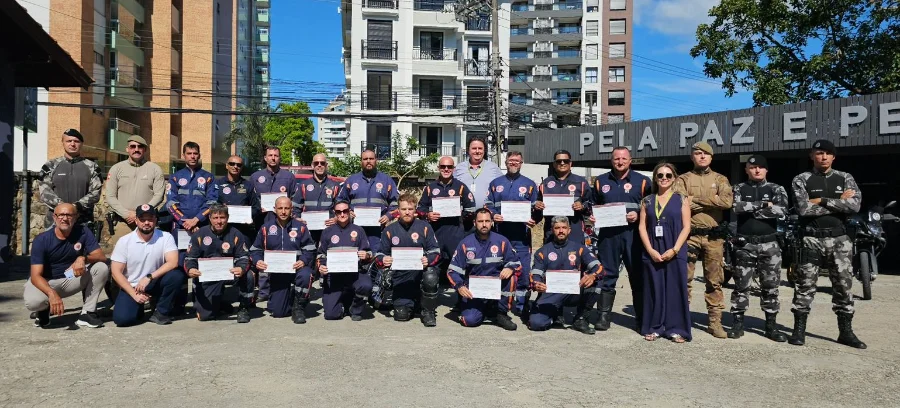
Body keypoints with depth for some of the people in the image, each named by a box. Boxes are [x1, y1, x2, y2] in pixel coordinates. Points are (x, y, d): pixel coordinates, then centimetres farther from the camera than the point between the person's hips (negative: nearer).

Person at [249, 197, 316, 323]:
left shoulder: (300, 227, 0)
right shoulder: (266, 228, 4)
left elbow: (310, 250, -1)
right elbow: (255, 250, 8)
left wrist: (303, 261, -21)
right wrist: (257, 261, -13)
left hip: (296, 267, -1)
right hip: (276, 272, 1)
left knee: (306, 275, -39)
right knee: (277, 312, -5)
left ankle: (298, 307, -11)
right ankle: (289, 297, 33)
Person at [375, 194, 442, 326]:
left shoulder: (424, 227, 3)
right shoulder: (390, 230, 7)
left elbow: (435, 252, 0)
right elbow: (379, 255, 7)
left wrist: (428, 260, -22)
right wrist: (383, 260, -17)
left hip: (421, 270, -1)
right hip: (400, 277, 1)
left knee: (431, 278, -37)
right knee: (401, 315, -10)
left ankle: (428, 311, -9)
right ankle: (410, 302, 29)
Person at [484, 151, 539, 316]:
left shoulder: (529, 184, 10)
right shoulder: (496, 183, 14)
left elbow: (536, 208, 8)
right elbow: (487, 205, 12)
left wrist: (533, 221, -11)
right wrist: (492, 215, -8)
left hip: (521, 234, -1)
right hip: (499, 233, 1)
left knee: (523, 270, -4)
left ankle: (522, 306, 6)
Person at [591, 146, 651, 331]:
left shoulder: (642, 181, 6)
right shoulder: (601, 181, 14)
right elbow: (594, 206, 22)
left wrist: (638, 216, -12)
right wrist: (593, 217, 2)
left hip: (633, 234, -2)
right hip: (608, 234, 2)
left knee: (638, 276, 2)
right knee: (607, 276, 4)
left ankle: (640, 318, 11)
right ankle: (604, 316, 10)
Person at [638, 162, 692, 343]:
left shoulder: (681, 199, 4)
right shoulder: (647, 201, 9)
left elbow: (686, 227, -2)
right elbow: (642, 227, 4)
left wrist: (674, 249, -12)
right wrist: (650, 250, -9)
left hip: (675, 252, -1)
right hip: (652, 253, 2)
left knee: (675, 289, 0)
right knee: (654, 289, 5)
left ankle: (676, 329, 9)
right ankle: (653, 327, 13)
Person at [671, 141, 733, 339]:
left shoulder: (720, 179, 10)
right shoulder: (683, 179, 7)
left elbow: (727, 201, -11)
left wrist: (696, 199, -12)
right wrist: (711, 202, -10)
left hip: (714, 236, 1)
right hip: (689, 235, -1)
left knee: (715, 280, 6)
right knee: (684, 279, 3)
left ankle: (715, 322, 13)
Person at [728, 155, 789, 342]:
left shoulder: (776, 189, 6)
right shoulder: (739, 189, 7)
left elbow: (781, 210, -14)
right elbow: (736, 207, -14)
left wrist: (750, 210, -11)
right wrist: (763, 205, -14)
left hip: (769, 244, 0)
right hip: (745, 244, 0)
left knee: (770, 286, 5)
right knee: (741, 285, 4)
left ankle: (771, 325, 14)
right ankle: (737, 323, 11)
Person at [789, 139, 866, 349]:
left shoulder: (845, 178, 9)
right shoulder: (801, 180, 1)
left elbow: (855, 205, -8)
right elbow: (804, 209, -13)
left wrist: (822, 201, -11)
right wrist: (839, 202, -8)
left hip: (839, 239, 3)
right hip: (811, 239, -2)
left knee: (843, 286, 7)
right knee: (805, 286, 0)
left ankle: (846, 332, 17)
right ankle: (799, 329, 8)